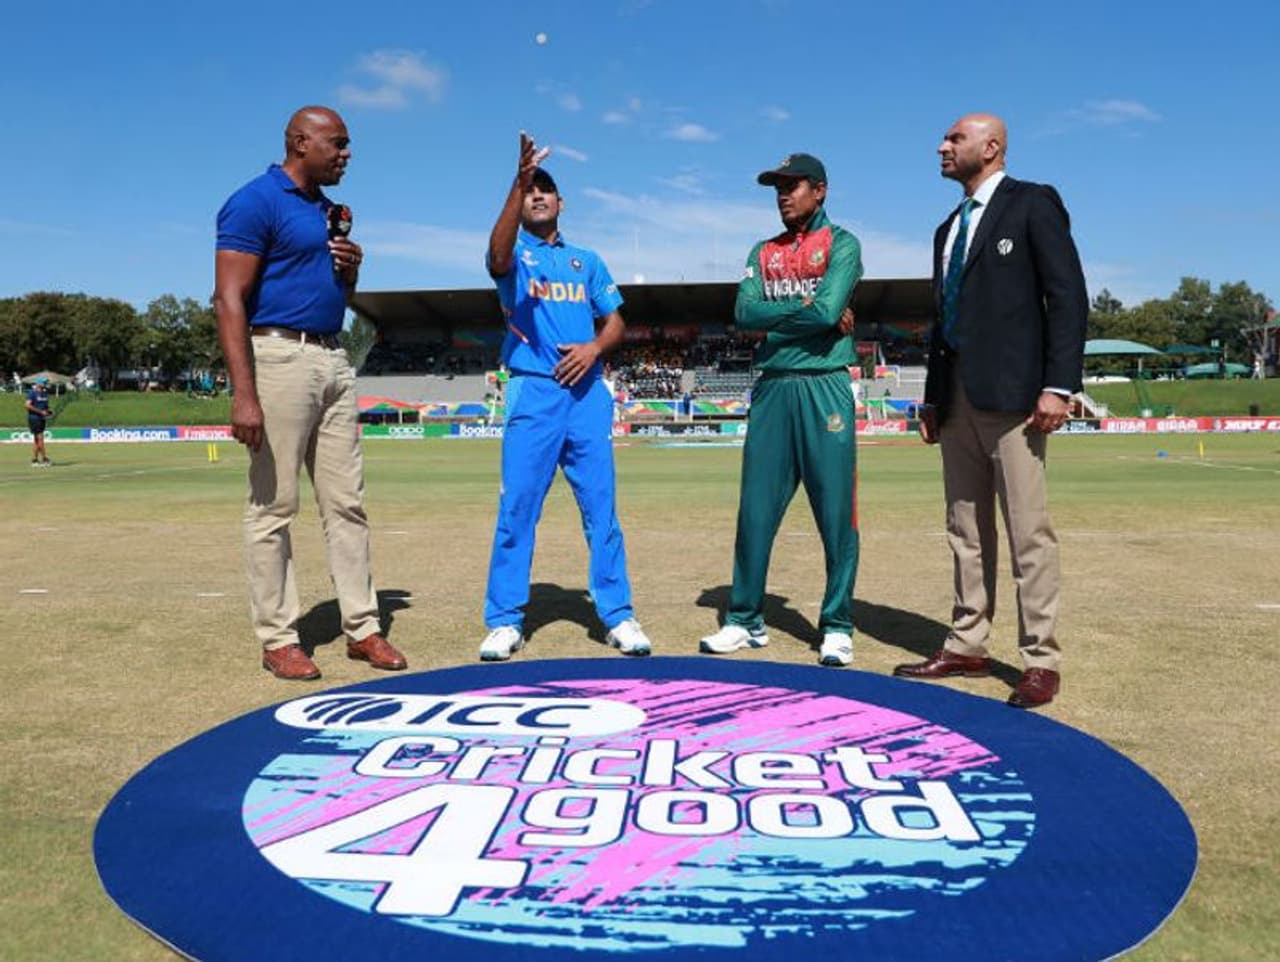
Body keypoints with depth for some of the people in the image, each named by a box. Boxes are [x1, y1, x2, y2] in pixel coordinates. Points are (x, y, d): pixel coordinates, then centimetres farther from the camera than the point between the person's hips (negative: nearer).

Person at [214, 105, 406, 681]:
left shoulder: (329, 210, 19)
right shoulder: (255, 201, -6)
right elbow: (230, 299, -14)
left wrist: (351, 269, 5)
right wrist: (244, 394, -23)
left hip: (333, 361, 8)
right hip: (279, 357, -8)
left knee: (347, 502, 8)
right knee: (273, 506, -2)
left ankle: (361, 627, 15)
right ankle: (277, 638, 8)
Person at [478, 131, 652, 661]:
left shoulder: (587, 261, 20)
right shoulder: (515, 255, 8)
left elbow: (614, 321, 16)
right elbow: (498, 254, -17)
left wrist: (594, 347, -7)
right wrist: (518, 181, -28)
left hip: (587, 392, 3)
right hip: (533, 391, -3)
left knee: (601, 505, 2)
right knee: (517, 506, -4)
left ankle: (618, 615, 8)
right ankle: (505, 620, 4)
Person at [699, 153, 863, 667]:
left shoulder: (841, 244, 4)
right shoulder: (763, 253, 17)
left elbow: (827, 310, -13)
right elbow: (745, 314, 0)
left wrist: (775, 313, -1)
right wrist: (805, 310, -5)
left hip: (824, 389, -4)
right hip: (771, 389, 4)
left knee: (835, 513, -2)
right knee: (756, 509, 5)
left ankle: (837, 626, 9)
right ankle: (745, 620, 15)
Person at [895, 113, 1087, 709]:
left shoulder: (1032, 204, 1)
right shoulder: (948, 229, 22)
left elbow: (1068, 295, -7)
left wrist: (1059, 385, -16)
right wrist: (932, 397, 16)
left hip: (1010, 392, -7)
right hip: (956, 396, 7)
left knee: (1028, 529, -6)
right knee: (966, 530, 9)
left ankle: (1040, 661, 0)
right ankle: (966, 647, 16)